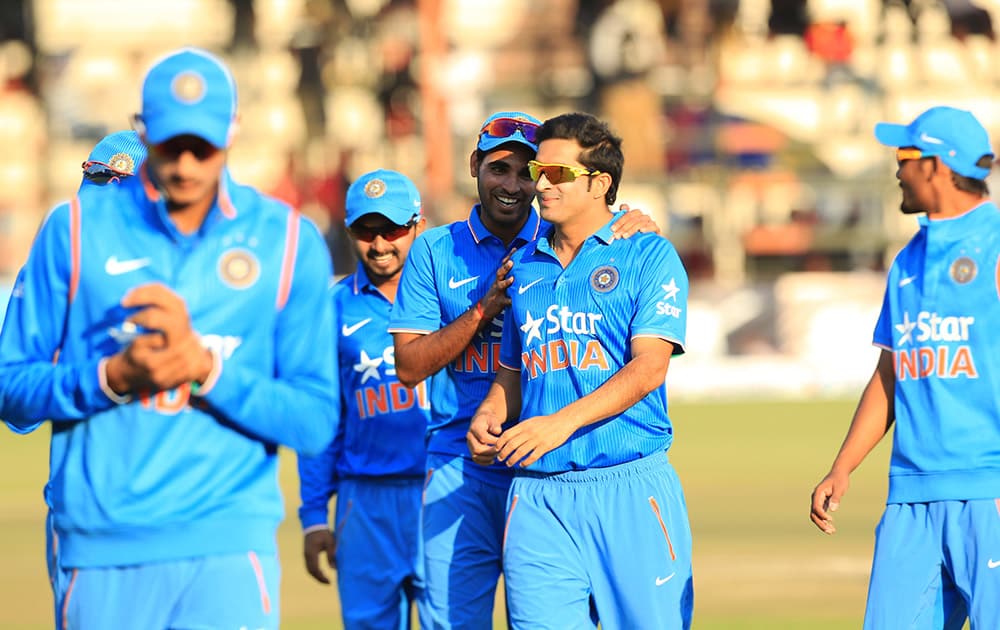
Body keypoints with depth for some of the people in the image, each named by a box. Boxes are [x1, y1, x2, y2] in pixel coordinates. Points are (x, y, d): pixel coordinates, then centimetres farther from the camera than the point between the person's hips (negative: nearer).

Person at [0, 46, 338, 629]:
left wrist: (203, 365, -13)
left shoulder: (289, 242, 5)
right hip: (100, 551, 1)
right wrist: (112, 376, -13)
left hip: (228, 547, -1)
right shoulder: (76, 228, 6)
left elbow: (315, 422, 0)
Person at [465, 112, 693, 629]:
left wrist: (562, 422, -21)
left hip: (629, 488, -4)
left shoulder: (648, 256, 1)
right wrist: (488, 415, 2)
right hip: (537, 497, 4)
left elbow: (648, 368, -10)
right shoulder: (525, 267, 17)